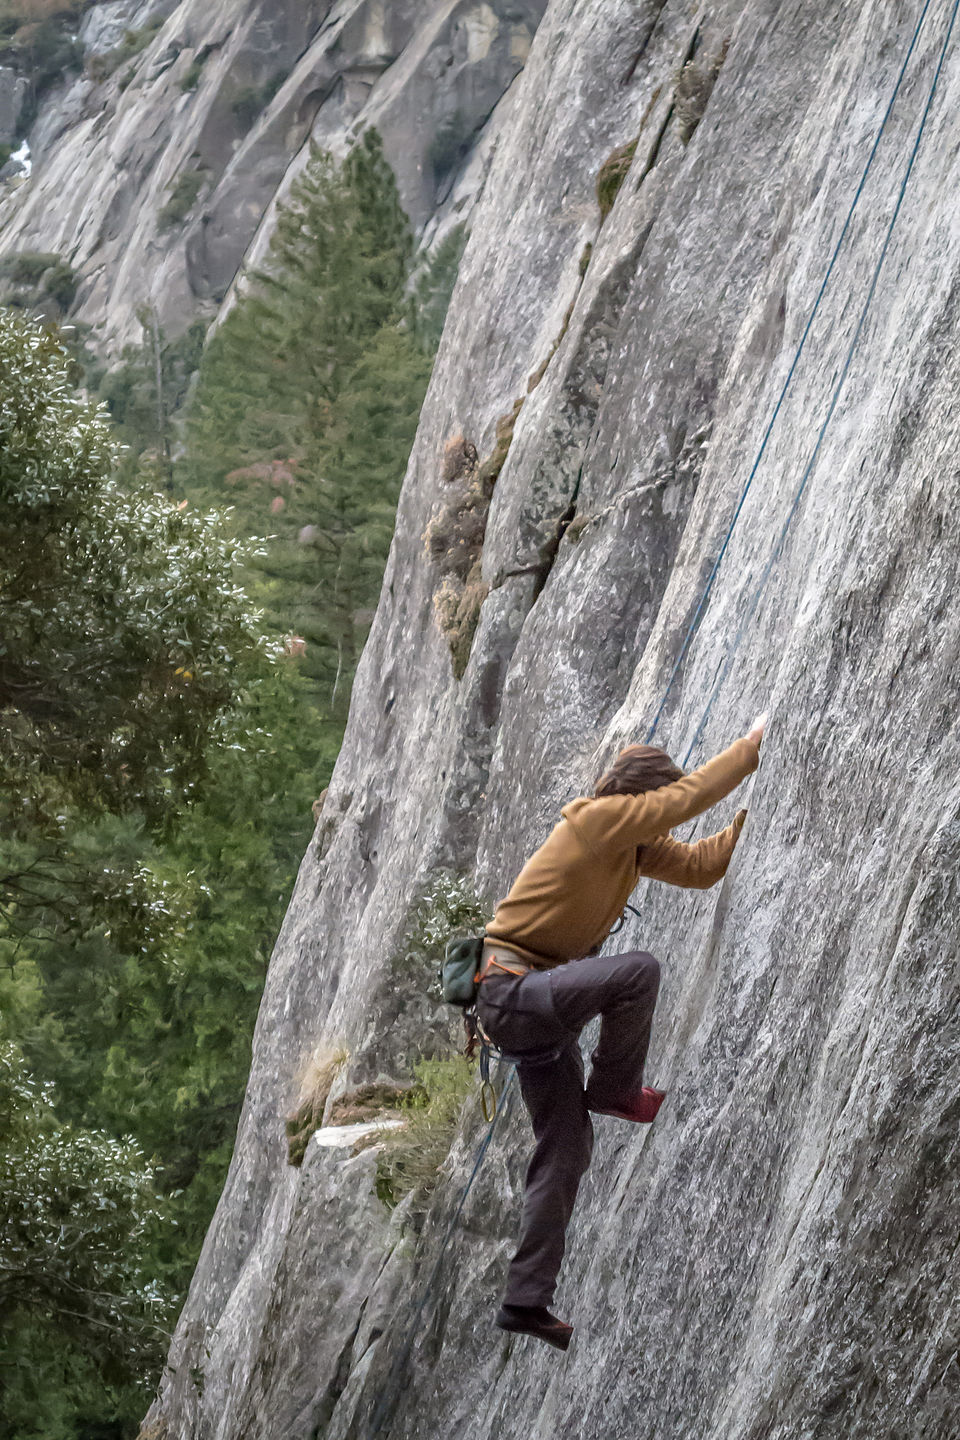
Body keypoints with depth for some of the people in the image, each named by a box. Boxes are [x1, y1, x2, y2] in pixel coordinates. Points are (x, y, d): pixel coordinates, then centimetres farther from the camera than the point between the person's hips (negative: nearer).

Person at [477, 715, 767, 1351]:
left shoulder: (637, 843, 10)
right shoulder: (596, 819, -15)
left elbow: (701, 865, 12)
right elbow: (687, 797, -20)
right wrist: (752, 746, -12)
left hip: (542, 1009, 10)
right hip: (511, 990, -10)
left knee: (567, 1152, 8)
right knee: (639, 970, -30)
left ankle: (526, 1300, 12)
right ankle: (614, 1090, -7)